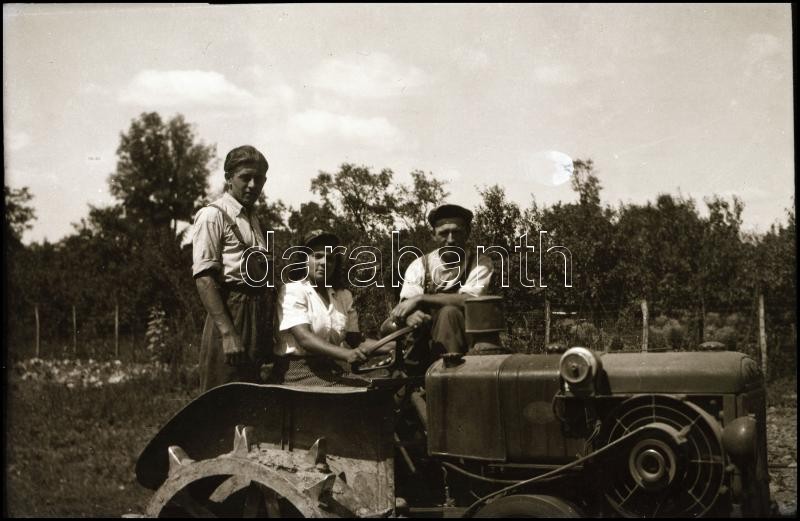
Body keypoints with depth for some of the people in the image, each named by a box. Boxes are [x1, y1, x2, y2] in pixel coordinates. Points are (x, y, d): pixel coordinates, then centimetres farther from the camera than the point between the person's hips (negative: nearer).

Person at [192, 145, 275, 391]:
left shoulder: (253, 218, 20)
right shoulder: (213, 215, -5)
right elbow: (204, 278, -14)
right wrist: (227, 333, -23)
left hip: (259, 314, 8)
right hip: (231, 313, -8)